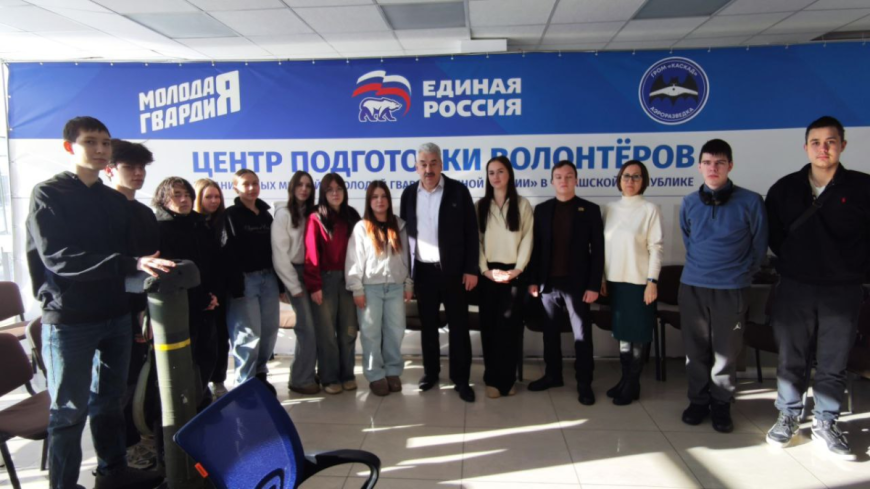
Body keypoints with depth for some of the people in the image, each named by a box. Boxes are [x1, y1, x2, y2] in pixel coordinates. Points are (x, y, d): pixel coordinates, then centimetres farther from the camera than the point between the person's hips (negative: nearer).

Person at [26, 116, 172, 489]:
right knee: (69, 409, 4)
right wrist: (132, 264, -28)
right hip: (68, 320, -5)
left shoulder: (117, 201, 12)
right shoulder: (48, 194, -6)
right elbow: (57, 258, -19)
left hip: (116, 315, 6)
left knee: (109, 399, 16)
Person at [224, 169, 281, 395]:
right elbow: (228, 253, -10)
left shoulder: (266, 215, 16)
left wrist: (280, 282, 11)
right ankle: (245, 384, 7)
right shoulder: (230, 215, -2)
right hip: (245, 280, -6)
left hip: (268, 278, 6)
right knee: (249, 335, -6)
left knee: (269, 331, 10)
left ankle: (260, 375, 26)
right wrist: (235, 286, -18)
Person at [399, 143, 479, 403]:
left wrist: (471, 269, -9)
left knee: (458, 325, 4)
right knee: (428, 324, 13)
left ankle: (461, 379, 15)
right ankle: (430, 371, 28)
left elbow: (471, 232, -5)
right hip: (423, 270, 3)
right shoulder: (409, 193, 4)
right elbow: (404, 232, 8)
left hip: (453, 269, -3)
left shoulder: (458, 191, -5)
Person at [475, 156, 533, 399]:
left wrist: (517, 269, -10)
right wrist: (485, 269, -8)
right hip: (488, 273, 1)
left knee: (510, 325, -2)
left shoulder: (522, 204, 5)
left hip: (513, 272, -1)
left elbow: (527, 239, -1)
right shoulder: (480, 206, 8)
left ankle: (507, 378, 9)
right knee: (489, 325, 2)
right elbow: (476, 240, 2)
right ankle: (492, 379, 10)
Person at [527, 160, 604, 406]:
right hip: (548, 282, 3)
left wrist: (594, 285, -9)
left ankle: (584, 383, 14)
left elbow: (597, 250, -3)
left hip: (577, 283, -2)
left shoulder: (590, 210, 0)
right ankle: (552, 375, 26)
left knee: (582, 334, 4)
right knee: (550, 332, 12)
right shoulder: (542, 209, 7)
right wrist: (533, 280, 2)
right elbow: (536, 246, 7)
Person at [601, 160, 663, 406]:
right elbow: (605, 246, 9)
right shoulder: (610, 209, 8)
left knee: (638, 334, 4)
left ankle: (633, 385, 15)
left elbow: (656, 247, -7)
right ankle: (625, 379, 24)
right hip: (615, 280, 4)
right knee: (621, 332, 12)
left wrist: (652, 281, -13)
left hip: (639, 281, -4)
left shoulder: (650, 209, -5)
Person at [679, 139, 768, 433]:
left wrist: (743, 273, 11)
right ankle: (698, 399, 24)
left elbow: (759, 246, 6)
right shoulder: (689, 203, 4)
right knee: (695, 348, 9)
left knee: (726, 351, 5)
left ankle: (721, 403, 21)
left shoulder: (750, 202, -4)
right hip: (692, 286, 2)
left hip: (732, 289, -2)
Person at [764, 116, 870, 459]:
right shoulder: (784, 189, 2)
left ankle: (825, 424, 24)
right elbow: (773, 234, 12)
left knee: (833, 363, 9)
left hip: (842, 291, -1)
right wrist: (791, 262, 7)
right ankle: (788, 417, 24)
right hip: (793, 288, 1)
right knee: (791, 358, 9)